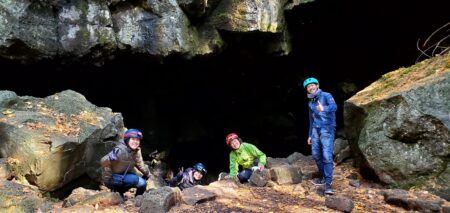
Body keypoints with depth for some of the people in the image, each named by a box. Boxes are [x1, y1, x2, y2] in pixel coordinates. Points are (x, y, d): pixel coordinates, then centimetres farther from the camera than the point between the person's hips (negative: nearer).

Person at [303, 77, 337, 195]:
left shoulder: (326, 96, -1)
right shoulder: (310, 103, 20)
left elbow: (334, 106, -21)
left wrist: (324, 109, -42)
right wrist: (310, 135, 24)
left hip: (327, 129, -7)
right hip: (315, 129, 7)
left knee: (327, 156, -14)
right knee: (316, 154, 5)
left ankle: (328, 183, -15)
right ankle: (323, 177, 24)